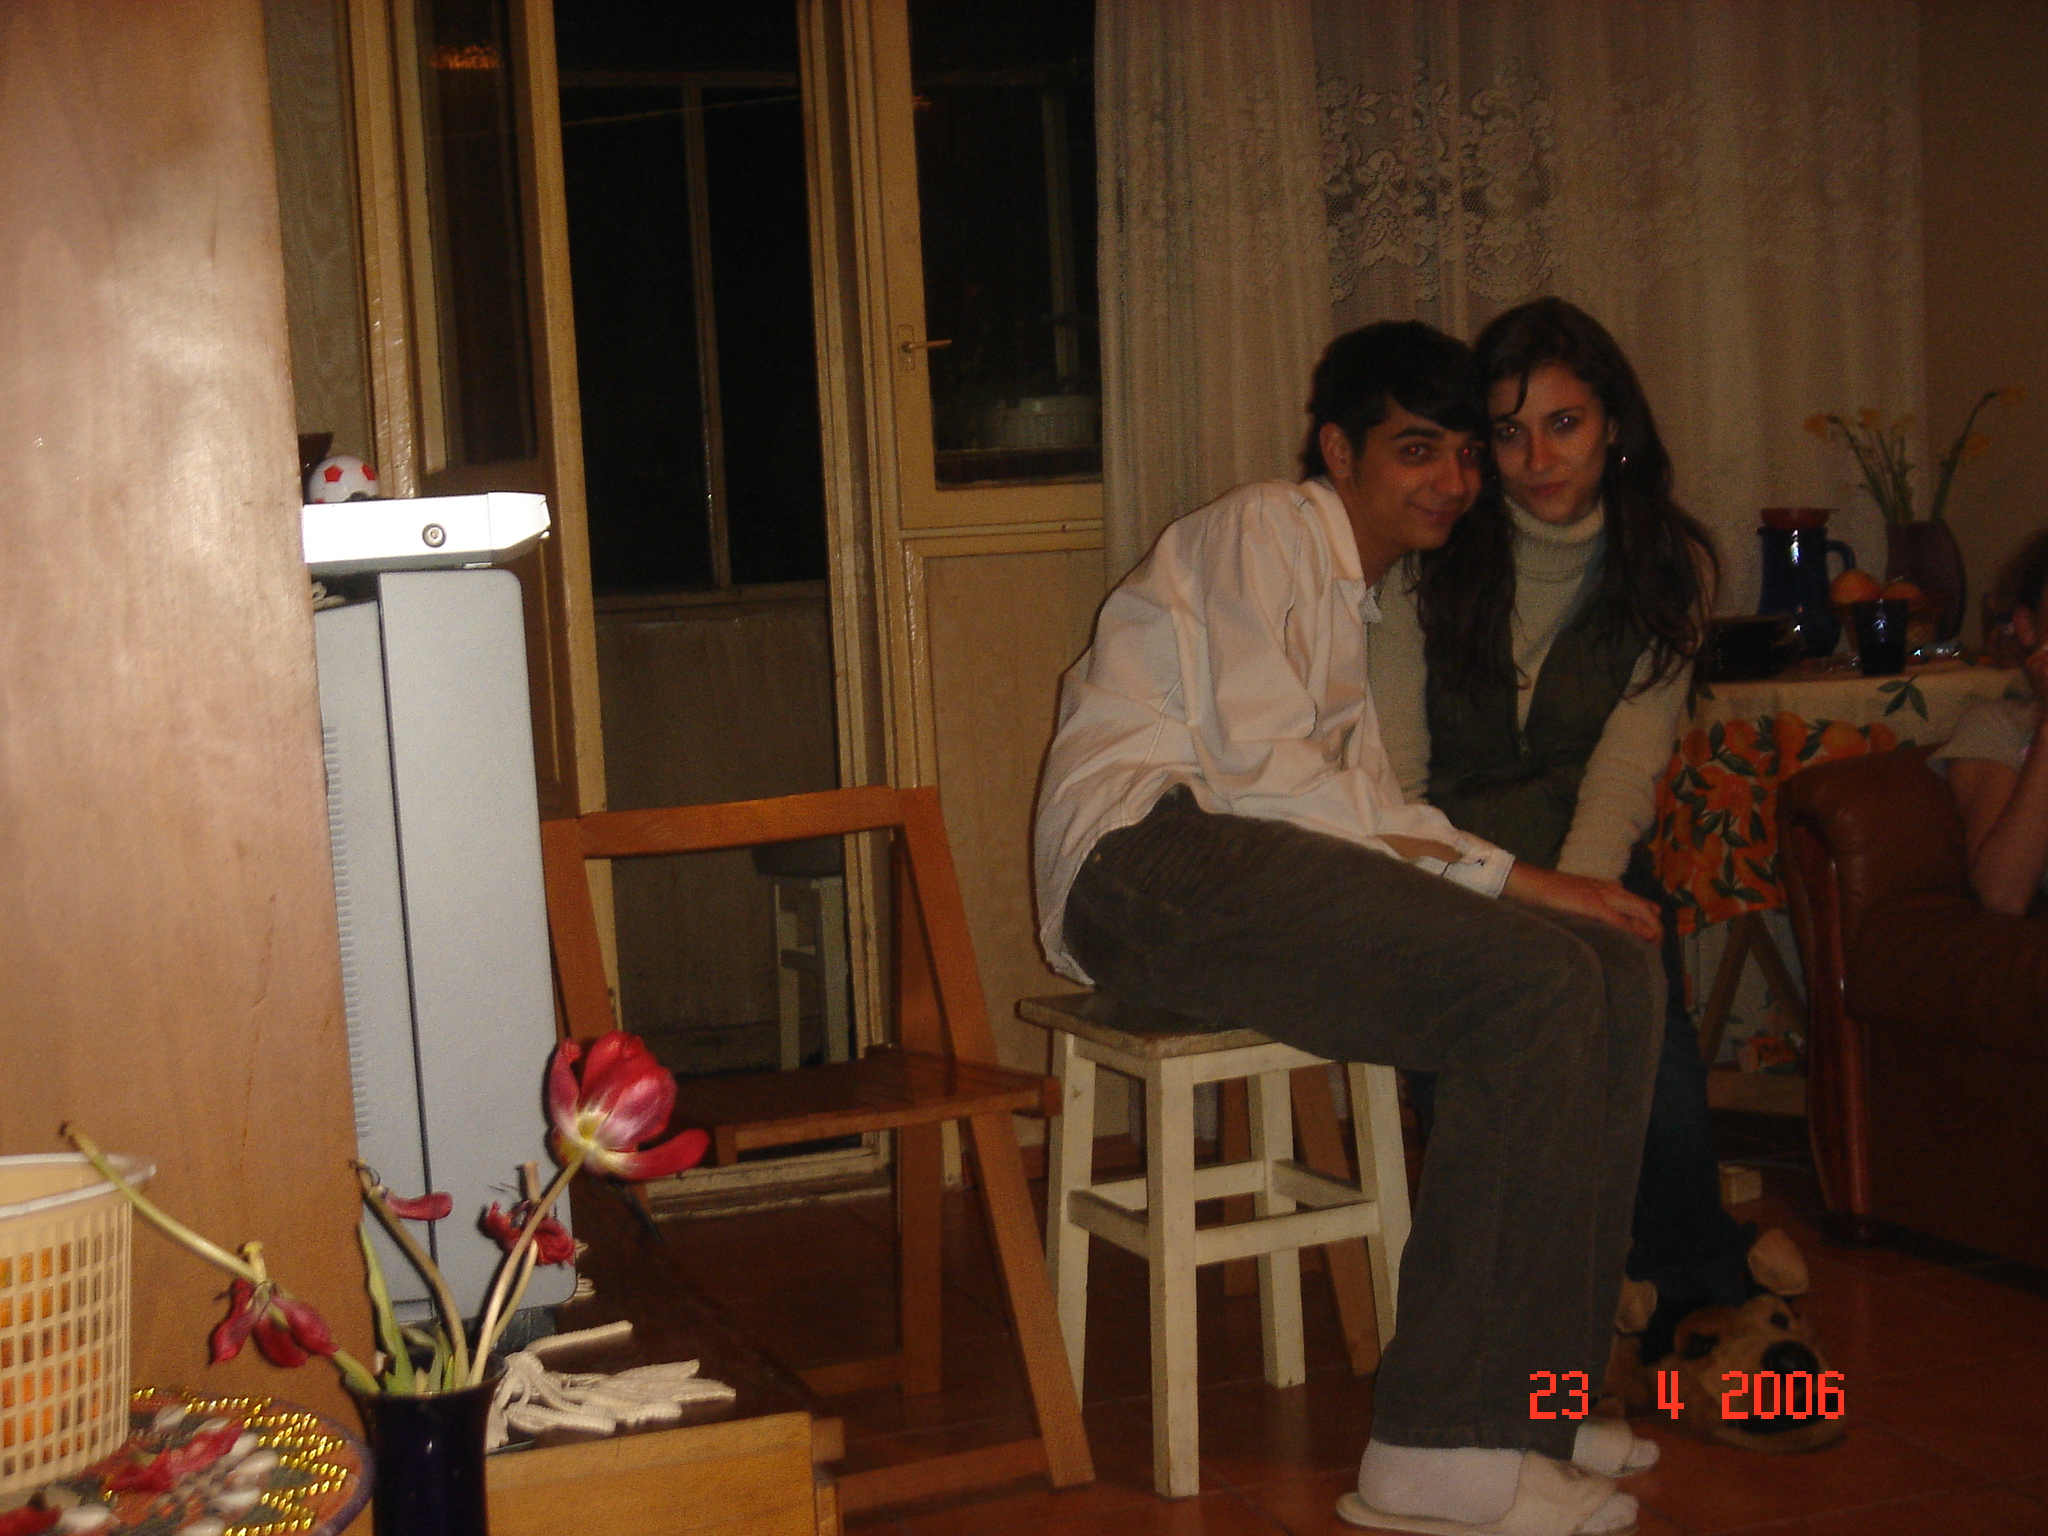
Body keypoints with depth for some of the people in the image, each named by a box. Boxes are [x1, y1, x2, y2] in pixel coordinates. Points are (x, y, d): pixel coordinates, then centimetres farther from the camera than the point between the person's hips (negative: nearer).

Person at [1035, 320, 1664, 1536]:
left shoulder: (1362, 594, 30)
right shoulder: (1264, 532, 2)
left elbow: (1363, 805, 17)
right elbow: (1260, 770, -12)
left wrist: (1519, 879, 0)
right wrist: (1497, 874, -9)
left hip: (1258, 867, 8)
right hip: (1150, 856, -8)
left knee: (1618, 969, -9)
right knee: (1538, 983, -25)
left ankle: (1533, 1400, -8)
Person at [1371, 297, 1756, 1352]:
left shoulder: (1666, 568, 4)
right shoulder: (1430, 563, 0)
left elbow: (1626, 772, -6)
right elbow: (1391, 769, -5)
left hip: (1590, 869, 1)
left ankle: (1694, 1286, -9)